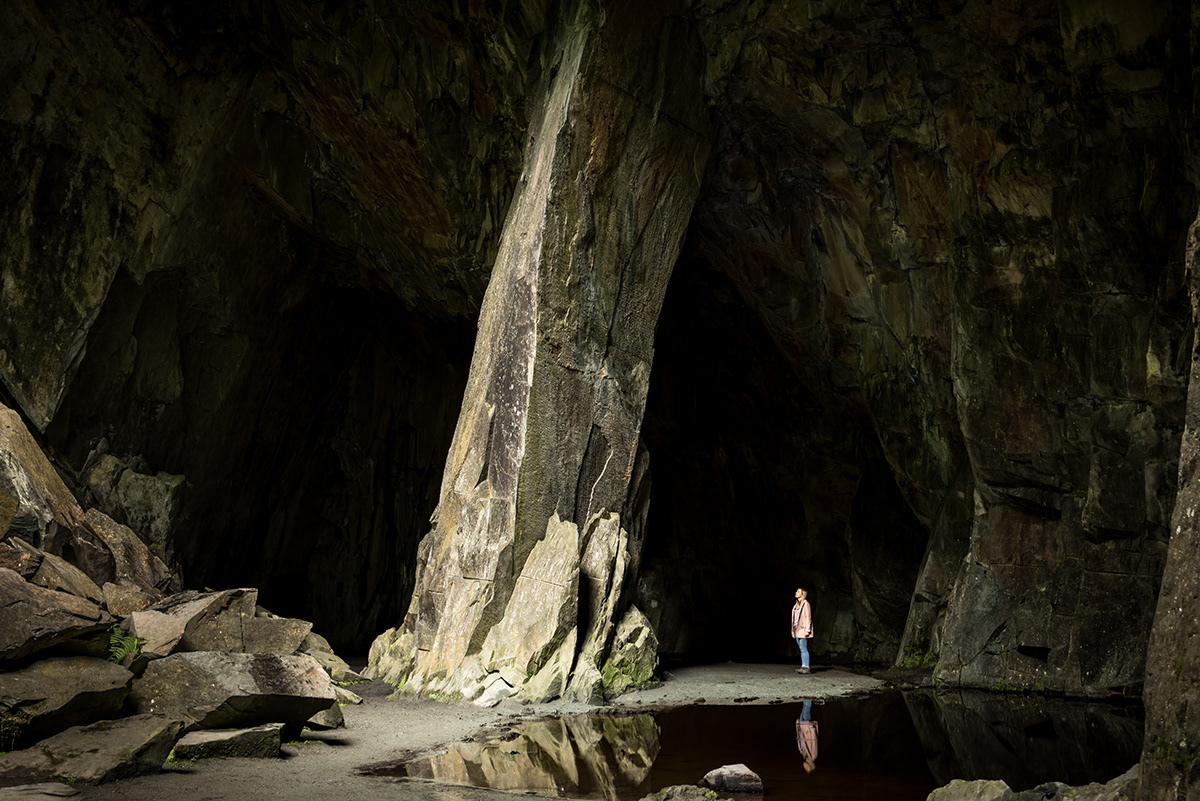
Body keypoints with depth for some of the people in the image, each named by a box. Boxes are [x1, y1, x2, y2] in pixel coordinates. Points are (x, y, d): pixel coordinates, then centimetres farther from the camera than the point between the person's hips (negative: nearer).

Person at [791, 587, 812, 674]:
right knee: (801, 649, 9)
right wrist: (793, 629, 14)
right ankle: (803, 666, 10)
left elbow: (808, 617, -12)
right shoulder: (797, 605, 17)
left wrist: (807, 630, -17)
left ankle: (806, 667, -8)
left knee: (803, 649, -9)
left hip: (802, 629, -8)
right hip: (796, 629, 8)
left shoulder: (805, 604, -8)